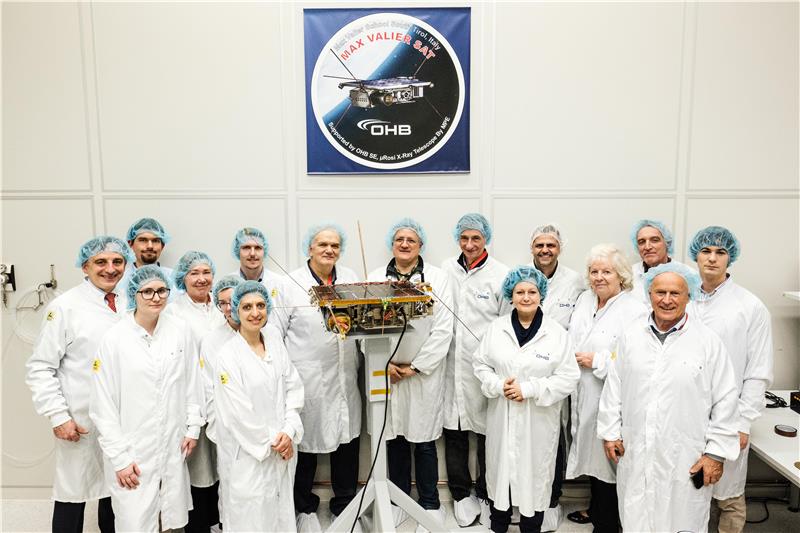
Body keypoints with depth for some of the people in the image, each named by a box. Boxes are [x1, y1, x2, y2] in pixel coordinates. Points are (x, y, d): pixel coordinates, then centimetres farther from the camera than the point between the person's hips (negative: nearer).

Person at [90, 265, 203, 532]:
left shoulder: (180, 331, -3)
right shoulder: (115, 338, -10)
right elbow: (103, 405, -7)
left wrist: (193, 427, 6)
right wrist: (119, 457, -7)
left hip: (174, 448, 3)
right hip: (133, 451, -2)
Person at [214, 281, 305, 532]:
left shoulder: (274, 337, 0)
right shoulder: (228, 356, -15)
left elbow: (293, 386, 2)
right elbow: (238, 415, -14)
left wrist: (289, 432, -7)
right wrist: (270, 443, -8)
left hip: (284, 448, 5)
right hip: (251, 454, -5)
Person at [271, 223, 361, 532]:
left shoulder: (350, 278, 8)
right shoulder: (291, 284, -3)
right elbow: (275, 332, -2)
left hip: (345, 377, 3)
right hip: (308, 379, -3)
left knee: (347, 441, 12)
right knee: (307, 443, 10)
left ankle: (345, 505, 34)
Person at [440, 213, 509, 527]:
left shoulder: (501, 275, -5)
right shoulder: (446, 270, 5)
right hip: (452, 367, 3)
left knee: (486, 435, 9)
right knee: (454, 433, 11)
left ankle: (485, 495, 30)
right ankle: (461, 494, 30)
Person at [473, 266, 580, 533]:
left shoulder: (557, 332, -6)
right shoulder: (496, 327, 1)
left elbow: (569, 376, -8)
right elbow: (480, 364, 5)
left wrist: (529, 389, -17)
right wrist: (498, 385, -14)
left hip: (539, 420, -2)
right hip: (502, 416, 2)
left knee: (535, 474, 9)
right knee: (500, 470, 14)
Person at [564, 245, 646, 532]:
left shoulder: (635, 311, -16)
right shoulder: (585, 299, 7)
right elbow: (570, 338, 16)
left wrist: (596, 361, -20)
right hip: (582, 396, 7)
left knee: (606, 457, 6)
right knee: (590, 452, 21)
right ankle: (595, 509, 42)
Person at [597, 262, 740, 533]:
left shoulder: (708, 341, -6)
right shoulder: (630, 335, 2)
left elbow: (724, 401, -3)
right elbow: (613, 386, 7)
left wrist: (717, 453, -3)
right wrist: (610, 432, 7)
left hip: (686, 459, -2)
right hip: (635, 454, 3)